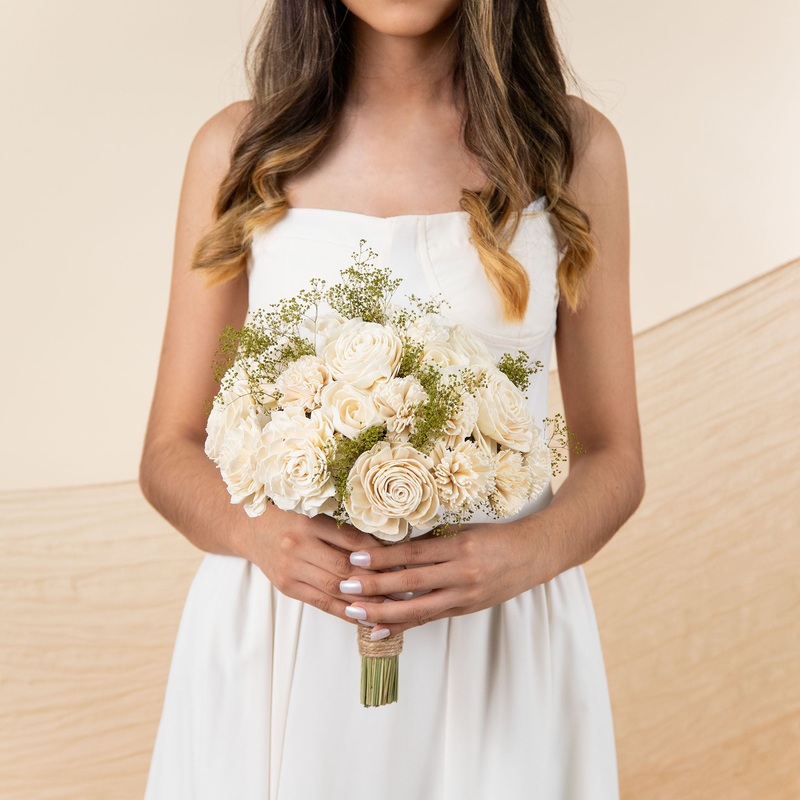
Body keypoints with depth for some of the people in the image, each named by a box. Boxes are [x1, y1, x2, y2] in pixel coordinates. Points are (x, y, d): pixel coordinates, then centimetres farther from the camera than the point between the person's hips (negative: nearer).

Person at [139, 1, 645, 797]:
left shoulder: (573, 146, -2)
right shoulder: (239, 148, -1)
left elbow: (613, 457, 1)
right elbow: (170, 450, 2)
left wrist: (528, 552, -19)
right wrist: (254, 531, -19)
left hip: (501, 635, 0)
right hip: (273, 641, 0)